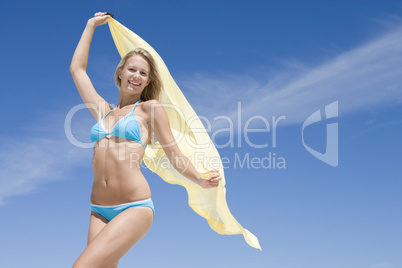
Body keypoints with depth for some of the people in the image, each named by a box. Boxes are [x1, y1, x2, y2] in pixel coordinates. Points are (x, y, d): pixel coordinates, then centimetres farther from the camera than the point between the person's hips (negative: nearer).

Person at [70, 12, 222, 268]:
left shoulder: (150, 108, 6)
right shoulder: (103, 111, 18)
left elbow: (174, 155, 4)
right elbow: (77, 69, 25)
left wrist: (200, 179, -14)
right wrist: (91, 25, 33)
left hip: (135, 208, -5)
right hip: (100, 211, 5)